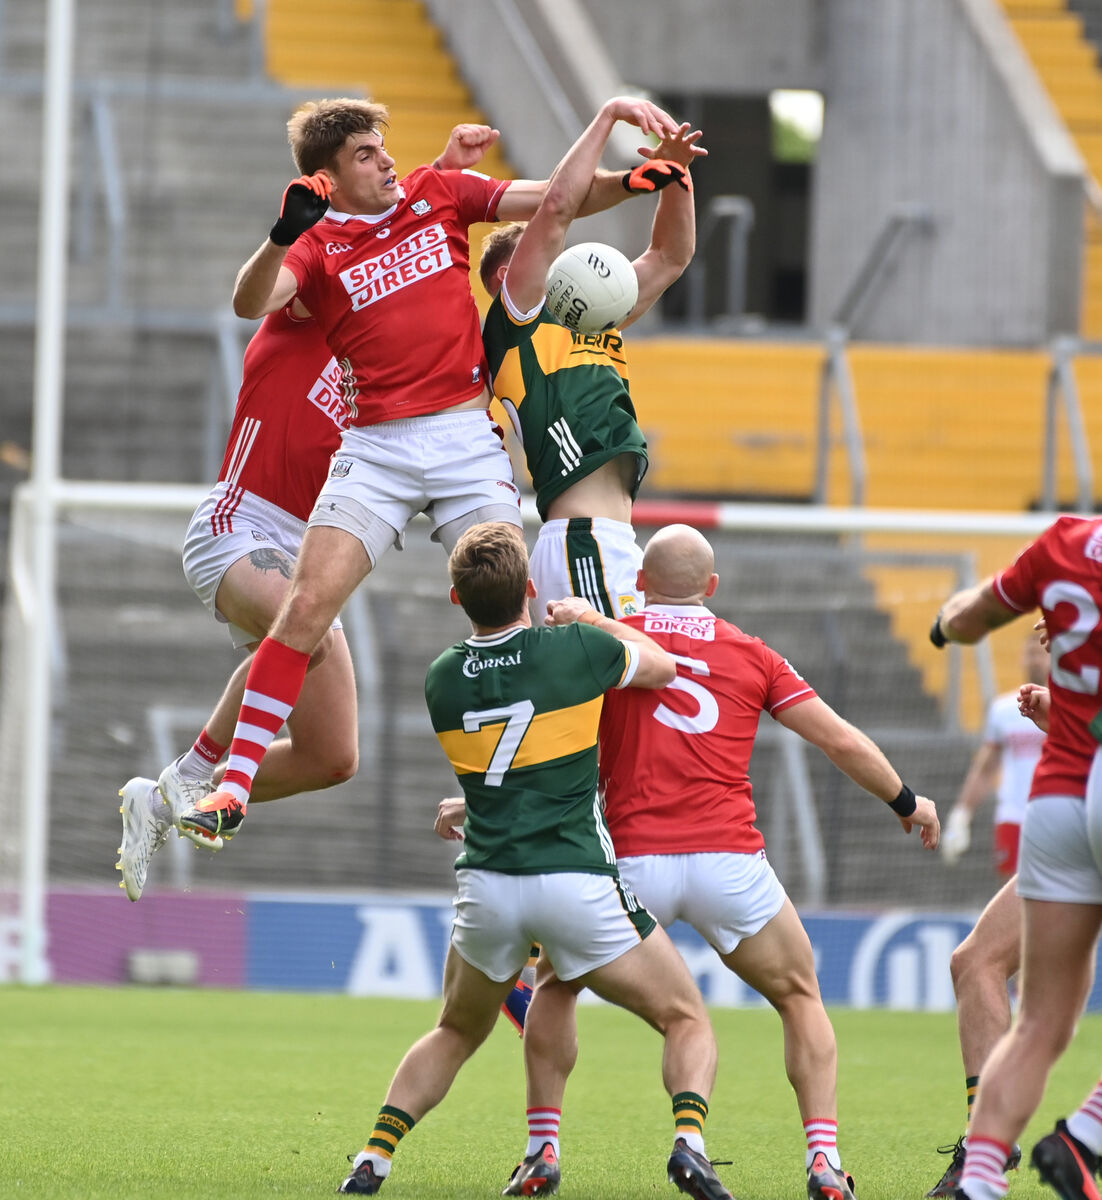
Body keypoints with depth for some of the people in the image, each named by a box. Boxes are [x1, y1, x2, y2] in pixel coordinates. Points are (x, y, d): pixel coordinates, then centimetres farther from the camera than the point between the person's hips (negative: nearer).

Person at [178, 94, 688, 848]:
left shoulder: (438, 194, 10)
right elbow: (251, 303, -15)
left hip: (468, 439, 2)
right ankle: (233, 790, -11)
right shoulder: (318, 246, 3)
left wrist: (633, 181, -5)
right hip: (377, 450, -2)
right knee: (308, 604, -14)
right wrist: (283, 237, -32)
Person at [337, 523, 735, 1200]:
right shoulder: (576, 649, -5)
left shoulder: (443, 679, 5)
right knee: (689, 1023, 9)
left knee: (456, 1035, 27)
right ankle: (689, 1141, -18)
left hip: (486, 887, 3)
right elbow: (662, 666, 15)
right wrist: (594, 617, 29)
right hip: (577, 883, -3)